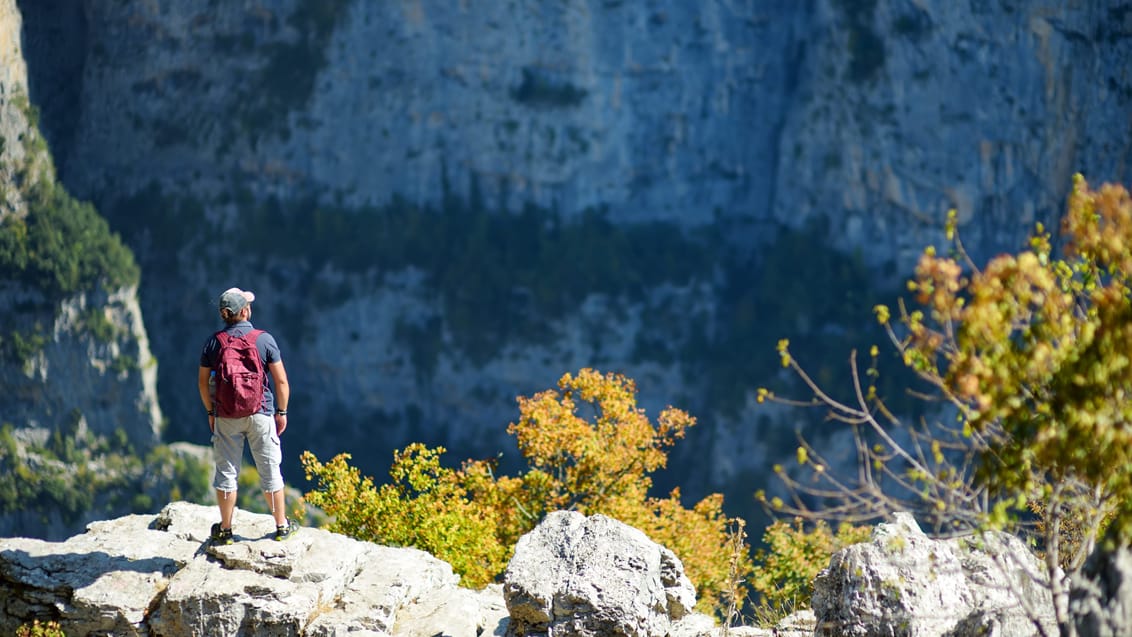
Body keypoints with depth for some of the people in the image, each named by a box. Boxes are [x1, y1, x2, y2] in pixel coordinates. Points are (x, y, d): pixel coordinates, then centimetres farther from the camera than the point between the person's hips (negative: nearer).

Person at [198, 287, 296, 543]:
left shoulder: (213, 342, -4)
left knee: (226, 471, 9)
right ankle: (282, 526, 18)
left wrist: (210, 412, 16)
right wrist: (282, 412, 5)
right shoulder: (264, 339, -9)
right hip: (260, 413, -1)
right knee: (270, 470, 9)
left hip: (226, 416, 1)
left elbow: (203, 382, 2)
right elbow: (281, 381, -7)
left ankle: (225, 529, 14)